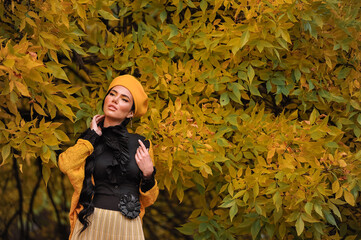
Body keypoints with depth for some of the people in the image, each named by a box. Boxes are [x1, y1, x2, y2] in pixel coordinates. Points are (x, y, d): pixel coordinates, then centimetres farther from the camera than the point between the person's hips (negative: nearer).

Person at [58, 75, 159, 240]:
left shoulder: (140, 145, 7)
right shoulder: (89, 142, 7)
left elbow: (148, 199, 11)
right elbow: (66, 164, -16)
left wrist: (148, 174, -7)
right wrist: (93, 135, -4)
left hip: (128, 226, 1)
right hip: (91, 224, 0)